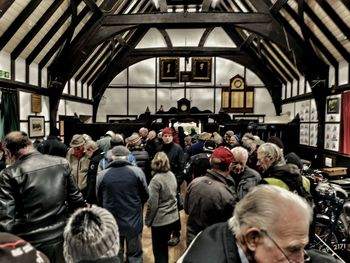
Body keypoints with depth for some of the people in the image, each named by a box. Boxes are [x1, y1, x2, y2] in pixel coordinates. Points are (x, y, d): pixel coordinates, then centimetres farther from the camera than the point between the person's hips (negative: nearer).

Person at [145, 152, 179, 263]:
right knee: (164, 247, 24)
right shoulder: (172, 175, 0)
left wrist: (148, 220, -4)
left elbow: (152, 204, -19)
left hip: (160, 220, -7)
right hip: (173, 217, 7)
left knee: (159, 250, 11)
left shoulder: (156, 179, -21)